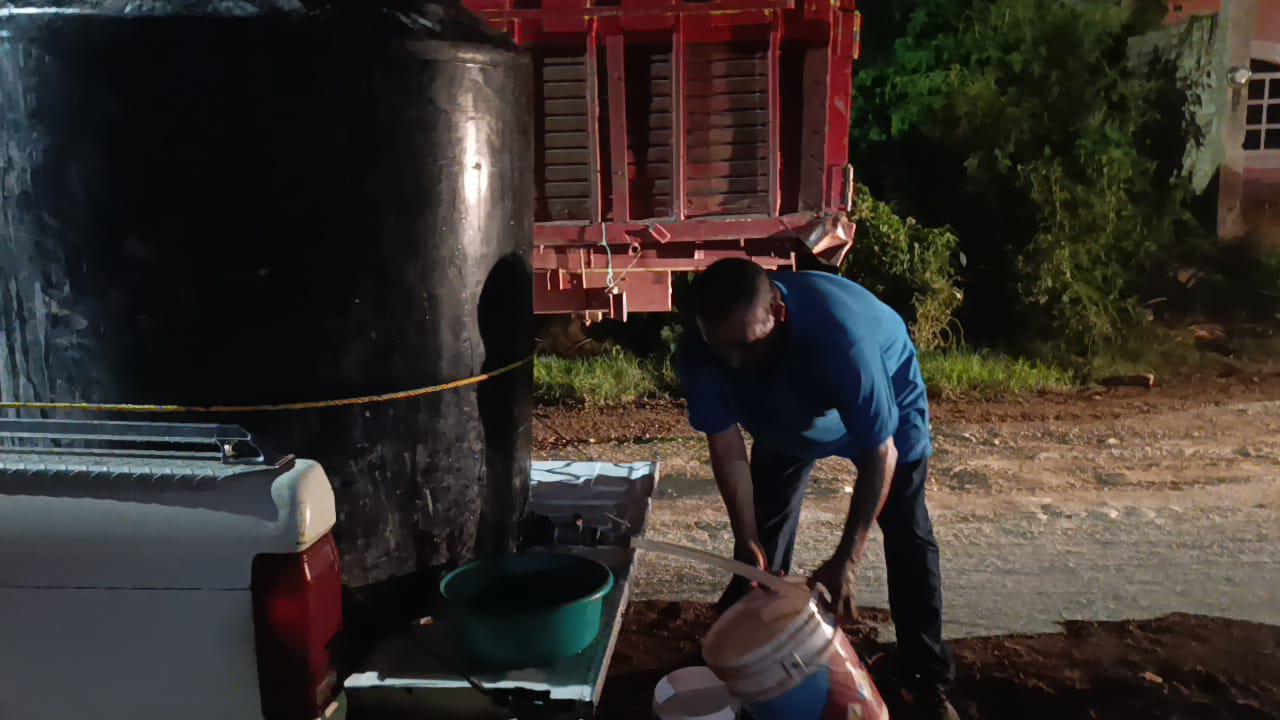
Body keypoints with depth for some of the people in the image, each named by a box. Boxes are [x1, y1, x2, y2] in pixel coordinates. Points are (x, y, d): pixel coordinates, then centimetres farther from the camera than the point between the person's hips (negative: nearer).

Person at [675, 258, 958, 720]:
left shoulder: (840, 336, -47)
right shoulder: (699, 353, -34)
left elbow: (880, 454, -37)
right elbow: (728, 450, -24)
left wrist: (846, 559, -36)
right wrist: (749, 547, -30)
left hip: (885, 402, -3)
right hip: (785, 420, 3)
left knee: (907, 537, -3)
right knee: (762, 540, 1)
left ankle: (927, 681, 13)